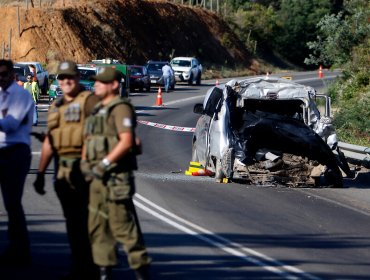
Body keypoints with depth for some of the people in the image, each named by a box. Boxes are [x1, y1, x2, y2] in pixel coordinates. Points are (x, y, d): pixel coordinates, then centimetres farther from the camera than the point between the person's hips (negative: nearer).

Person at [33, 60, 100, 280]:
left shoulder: (89, 100, -4)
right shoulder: (56, 106, 18)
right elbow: (49, 142, 21)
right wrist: (41, 173, 18)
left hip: (83, 168, -7)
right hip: (63, 171, 7)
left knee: (86, 221, -5)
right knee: (72, 221, 11)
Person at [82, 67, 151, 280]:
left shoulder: (121, 108, -10)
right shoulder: (98, 110, 19)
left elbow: (126, 142, -20)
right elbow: (89, 140, 25)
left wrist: (104, 164, -20)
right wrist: (85, 162, 7)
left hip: (116, 176, -10)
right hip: (98, 177, 10)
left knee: (123, 225, -10)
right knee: (97, 225, 9)